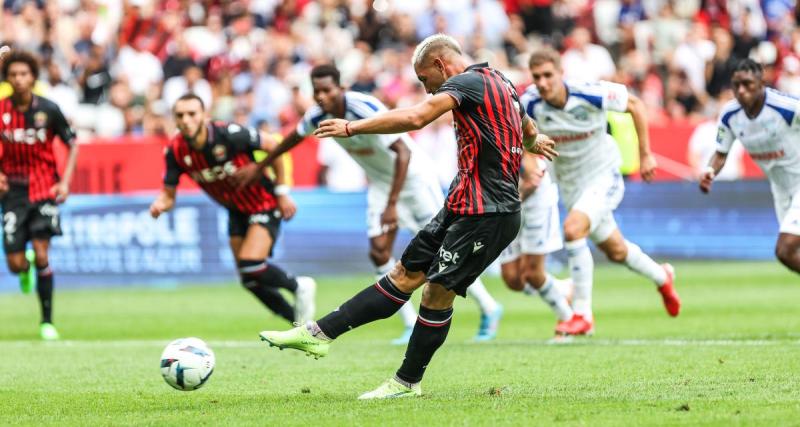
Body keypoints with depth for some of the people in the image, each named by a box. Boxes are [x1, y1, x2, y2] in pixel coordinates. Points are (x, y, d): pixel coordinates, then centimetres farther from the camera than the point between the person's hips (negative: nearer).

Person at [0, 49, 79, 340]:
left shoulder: (48, 110, -6)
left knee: (41, 254, -13)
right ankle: (27, 269, 38)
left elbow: (72, 145, 4)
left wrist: (65, 181, -6)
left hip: (45, 189, -1)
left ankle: (47, 321, -2)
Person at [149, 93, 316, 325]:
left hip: (264, 204, -6)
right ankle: (299, 321, 22)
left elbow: (273, 148, -14)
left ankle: (299, 287, 6)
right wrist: (160, 204, -30)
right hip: (236, 212, 6)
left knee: (251, 267, -23)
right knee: (250, 281, 4)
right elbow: (169, 194, -5)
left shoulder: (229, 134, -28)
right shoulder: (175, 151, -14)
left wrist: (282, 192, -10)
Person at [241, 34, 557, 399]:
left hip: (485, 214, -10)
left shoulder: (467, 82, -12)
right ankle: (319, 333, 4)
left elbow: (415, 117, -26)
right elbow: (528, 130, 38)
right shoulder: (499, 83, 18)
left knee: (438, 291, -4)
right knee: (406, 274, 7)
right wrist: (534, 141, 62)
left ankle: (408, 382, 7)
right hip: (462, 207, 10)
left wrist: (352, 127, -22)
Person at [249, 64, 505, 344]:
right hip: (380, 182, 7)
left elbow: (403, 152, -36)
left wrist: (392, 204, -40)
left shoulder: (367, 110, -33)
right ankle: (412, 325, 1)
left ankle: (489, 308, 12)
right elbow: (294, 138, 12)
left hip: (412, 175, -7)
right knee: (379, 251, -7)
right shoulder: (317, 116, -10)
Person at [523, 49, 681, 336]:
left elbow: (635, 105, -8)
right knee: (615, 251, 16)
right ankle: (661, 277, 48)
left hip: (604, 175, -4)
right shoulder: (530, 104, -19)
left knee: (573, 229, -29)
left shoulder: (590, 94, -25)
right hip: (570, 185, 4)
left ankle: (582, 312, -20)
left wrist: (645, 155, -6)